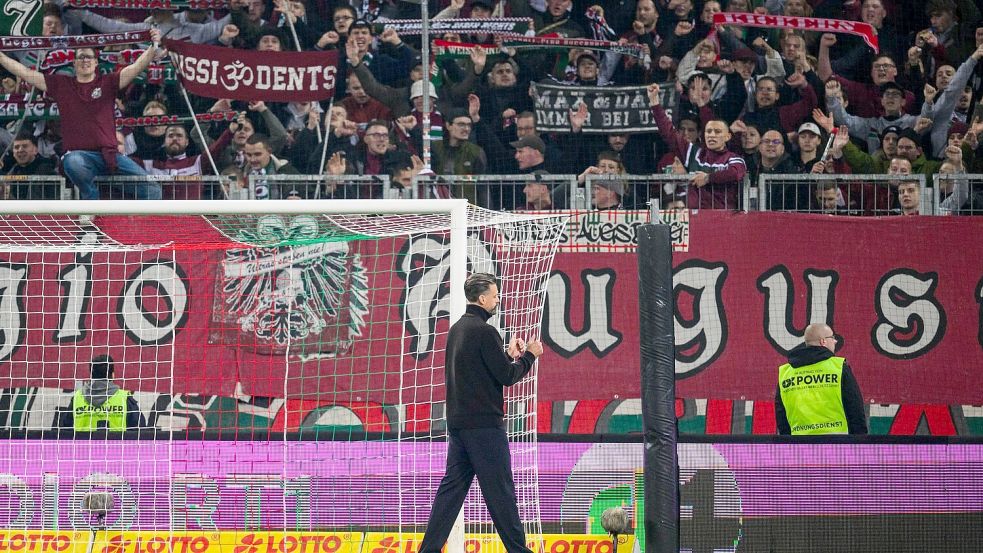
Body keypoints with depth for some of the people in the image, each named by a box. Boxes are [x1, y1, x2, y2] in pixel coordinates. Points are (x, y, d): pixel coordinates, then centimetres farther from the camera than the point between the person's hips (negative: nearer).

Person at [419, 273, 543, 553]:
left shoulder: (456, 329, 13)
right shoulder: (484, 332, -15)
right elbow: (507, 376, -14)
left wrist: (509, 355, 16)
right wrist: (530, 355, 0)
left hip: (457, 422, 8)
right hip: (484, 424, -8)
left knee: (452, 486, 9)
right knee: (499, 489, -3)